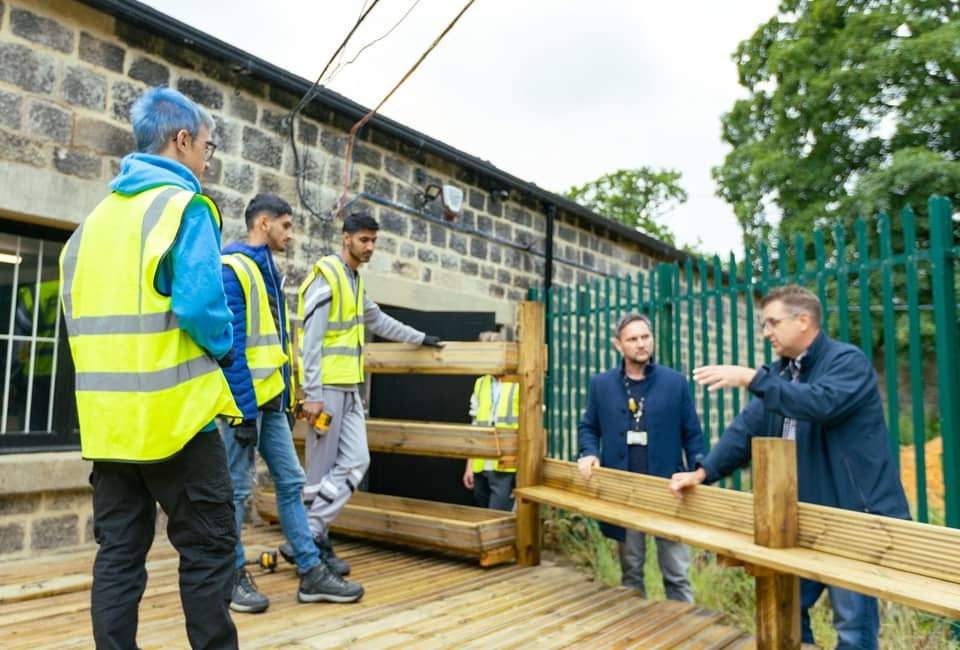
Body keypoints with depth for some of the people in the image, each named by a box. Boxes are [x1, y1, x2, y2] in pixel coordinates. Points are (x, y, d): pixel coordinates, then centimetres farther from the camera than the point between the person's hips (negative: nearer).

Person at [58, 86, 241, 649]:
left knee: (119, 551, 14)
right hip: (174, 411, -7)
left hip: (108, 416, 7)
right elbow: (200, 303, -21)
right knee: (208, 547, 5)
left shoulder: (98, 216, 14)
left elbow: (76, 308, 15)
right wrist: (224, 349, -3)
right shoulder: (185, 206, -9)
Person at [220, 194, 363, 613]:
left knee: (291, 483, 9)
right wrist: (244, 410, -20)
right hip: (246, 400, -9)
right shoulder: (232, 269, -12)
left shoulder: (268, 271, 16)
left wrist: (286, 399, 17)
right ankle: (234, 577, 19)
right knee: (236, 490, 4)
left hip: (271, 400, 9)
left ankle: (311, 572, 16)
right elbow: (231, 346, -18)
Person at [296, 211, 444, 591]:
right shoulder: (326, 276, -10)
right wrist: (313, 395, -20)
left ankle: (312, 535, 9)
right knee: (322, 469, -2)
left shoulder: (355, 281, 17)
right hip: (326, 387, -8)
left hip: (349, 388, 8)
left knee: (355, 463, 1)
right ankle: (308, 538, 10)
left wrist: (420, 338, 37)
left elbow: (378, 321, 32)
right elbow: (311, 340, -16)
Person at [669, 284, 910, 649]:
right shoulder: (781, 372, 12)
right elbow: (747, 427, 6)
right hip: (805, 515, 8)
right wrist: (703, 472, -3)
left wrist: (752, 379, -31)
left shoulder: (848, 360, -10)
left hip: (854, 514, -7)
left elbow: (822, 403, -31)